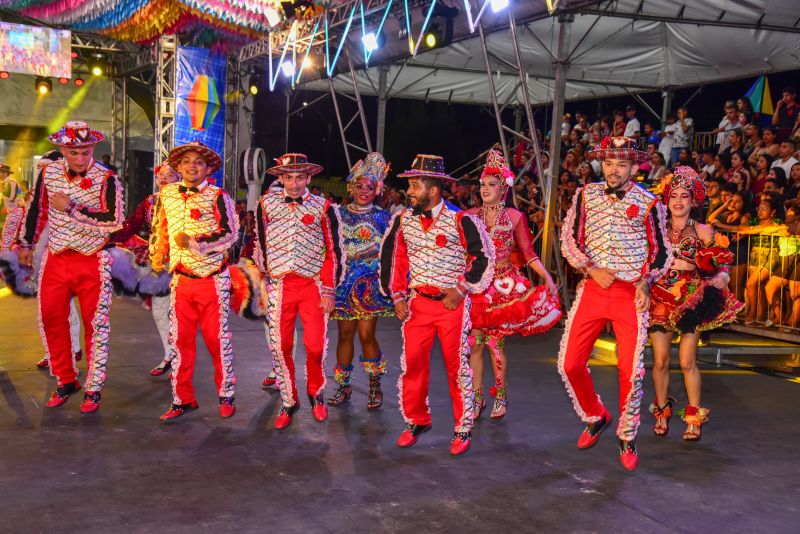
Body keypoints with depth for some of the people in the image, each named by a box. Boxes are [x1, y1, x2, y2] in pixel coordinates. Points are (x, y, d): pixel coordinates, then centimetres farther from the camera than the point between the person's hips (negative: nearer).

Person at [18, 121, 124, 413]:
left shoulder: (106, 179, -12)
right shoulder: (49, 172, 0)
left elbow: (114, 223, -21)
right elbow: (36, 208, 14)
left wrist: (72, 207, -24)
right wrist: (26, 244, 19)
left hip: (93, 262, -4)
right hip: (56, 259, 4)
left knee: (96, 324, 0)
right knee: (51, 320, 6)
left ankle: (93, 388, 12)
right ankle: (66, 381, 23)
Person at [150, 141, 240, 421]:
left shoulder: (218, 196, -6)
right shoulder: (167, 194, 9)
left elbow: (230, 233, -12)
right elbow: (159, 228, 21)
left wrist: (194, 243, -20)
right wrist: (157, 256, 13)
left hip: (213, 280, -4)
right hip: (180, 279, 4)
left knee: (217, 338, 2)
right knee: (180, 339, 6)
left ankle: (226, 396, 17)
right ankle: (183, 398, 17)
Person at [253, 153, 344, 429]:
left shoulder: (323, 208, 1)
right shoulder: (266, 205, 6)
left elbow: (333, 251, 2)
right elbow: (260, 247, 14)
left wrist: (329, 290, -3)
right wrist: (262, 283, 12)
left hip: (313, 285, -2)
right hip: (278, 285, 2)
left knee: (315, 346, -6)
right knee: (280, 347, 2)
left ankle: (316, 393, 21)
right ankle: (288, 402, 19)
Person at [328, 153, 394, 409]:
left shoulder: (382, 217, 2)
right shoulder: (340, 214, 9)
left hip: (369, 282, -3)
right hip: (343, 280, 3)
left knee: (366, 335, -6)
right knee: (345, 334, 6)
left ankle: (375, 386, 12)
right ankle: (343, 386, 18)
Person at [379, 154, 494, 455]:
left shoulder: (460, 221, -11)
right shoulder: (402, 220, 3)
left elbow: (484, 257, -4)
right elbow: (393, 258, 13)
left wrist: (461, 289, -9)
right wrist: (397, 297, 8)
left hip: (452, 303, -4)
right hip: (417, 303, 4)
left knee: (457, 366, 2)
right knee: (412, 363, 3)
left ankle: (463, 430, 15)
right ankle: (416, 421, 22)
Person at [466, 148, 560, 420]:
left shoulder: (515, 217, 2)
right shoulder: (470, 217, 7)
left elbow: (528, 254, -1)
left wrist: (547, 276, -12)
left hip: (504, 286, -2)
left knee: (495, 343, -1)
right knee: (474, 342, 0)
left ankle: (501, 395, 17)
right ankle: (477, 397, 12)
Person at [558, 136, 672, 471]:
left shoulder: (649, 204, 0)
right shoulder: (586, 196, 5)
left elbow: (660, 252, 8)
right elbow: (569, 239, 5)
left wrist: (644, 282, -6)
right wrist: (591, 269, -8)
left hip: (631, 294, -2)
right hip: (593, 289, 2)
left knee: (631, 370, -4)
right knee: (569, 363, -2)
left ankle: (627, 438, 18)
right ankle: (595, 417, 26)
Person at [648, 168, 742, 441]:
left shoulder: (703, 231, 2)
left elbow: (721, 263, 0)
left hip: (691, 300, -1)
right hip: (660, 300, 2)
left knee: (687, 363, -3)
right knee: (660, 362, 2)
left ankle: (694, 417, 12)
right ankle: (661, 411, 21)